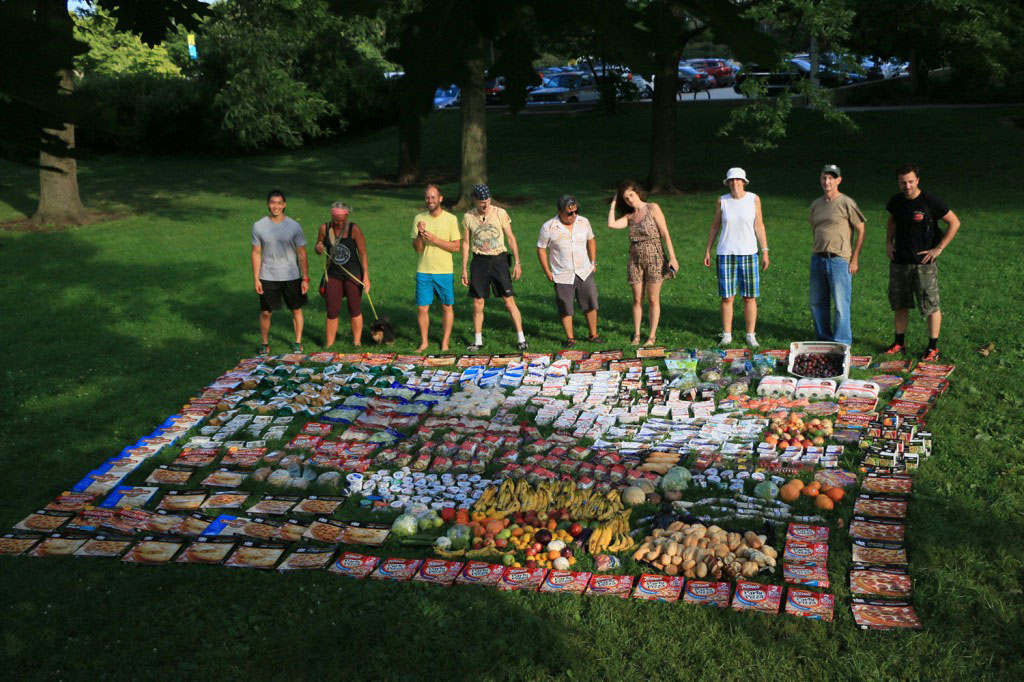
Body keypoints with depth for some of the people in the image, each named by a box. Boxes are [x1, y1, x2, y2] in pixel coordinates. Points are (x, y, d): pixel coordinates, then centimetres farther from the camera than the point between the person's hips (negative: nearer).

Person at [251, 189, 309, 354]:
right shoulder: (259, 226, -3)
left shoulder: (294, 226, -5)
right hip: (268, 277, 0)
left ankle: (298, 343, 24)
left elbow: (301, 254, -2)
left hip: (291, 277, 0)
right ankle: (265, 344, 21)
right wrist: (256, 279, -2)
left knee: (296, 310, 9)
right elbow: (256, 253, 2)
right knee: (265, 312, 4)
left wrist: (305, 278, -5)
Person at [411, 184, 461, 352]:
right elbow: (417, 249, 1)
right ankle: (423, 342, 17)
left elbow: (456, 247, -7)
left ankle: (445, 343, 18)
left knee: (447, 307, 6)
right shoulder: (419, 219, 3)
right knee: (422, 308, 1)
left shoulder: (450, 219, -3)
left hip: (445, 271, -1)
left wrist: (434, 239, -16)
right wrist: (420, 235, -19)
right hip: (424, 271, 1)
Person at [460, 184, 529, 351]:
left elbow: (511, 238, 1)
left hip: (498, 259, -2)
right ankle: (478, 341, 18)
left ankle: (521, 339, 2)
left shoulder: (500, 213, -4)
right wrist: (464, 270, 7)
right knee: (478, 303, 5)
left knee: (509, 301, -5)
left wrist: (517, 262, -3)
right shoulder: (468, 217, 1)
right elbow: (466, 243, 9)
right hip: (479, 261, 2)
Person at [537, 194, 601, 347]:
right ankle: (570, 338, 17)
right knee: (565, 309, 3)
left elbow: (590, 241, 15)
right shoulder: (548, 228, -12)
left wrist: (593, 262, 12)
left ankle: (593, 335, 21)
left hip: (584, 272, 3)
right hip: (562, 276, -3)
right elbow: (541, 249, -3)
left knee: (590, 305, 6)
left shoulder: (584, 222, -1)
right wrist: (547, 271, -5)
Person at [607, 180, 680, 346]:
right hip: (635, 261, 4)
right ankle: (636, 335, 16)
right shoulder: (630, 216, 11)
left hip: (654, 259, -4)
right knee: (637, 300, 7)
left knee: (653, 300, 2)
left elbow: (665, 234, -6)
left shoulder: (652, 208, -3)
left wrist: (672, 257, -13)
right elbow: (611, 224, -5)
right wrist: (613, 204, 6)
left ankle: (652, 336, 9)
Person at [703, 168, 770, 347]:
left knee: (750, 297, 2)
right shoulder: (722, 201, 1)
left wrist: (765, 251, -2)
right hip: (726, 253, 0)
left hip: (748, 253, 0)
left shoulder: (754, 199, -1)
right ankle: (727, 335, 14)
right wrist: (707, 250, 8)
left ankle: (750, 335, 13)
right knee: (727, 297, 2)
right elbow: (715, 226, 9)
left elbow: (759, 226, 1)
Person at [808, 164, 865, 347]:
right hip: (817, 259, 6)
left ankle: (842, 343, 4)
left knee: (841, 305, -4)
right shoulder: (816, 205, 12)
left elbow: (861, 231, -4)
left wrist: (854, 259, -7)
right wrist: (817, 251, 15)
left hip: (839, 260, -6)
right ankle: (823, 339, 23)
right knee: (817, 303, 11)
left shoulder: (846, 203, -6)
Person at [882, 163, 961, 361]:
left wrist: (938, 249, -10)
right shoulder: (896, 201, 3)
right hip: (899, 261, 5)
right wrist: (889, 243, 10)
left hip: (924, 262, -5)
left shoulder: (930, 201, -13)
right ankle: (900, 342, 25)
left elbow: (954, 222, -7)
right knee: (898, 303, 12)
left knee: (931, 305, -2)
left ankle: (933, 347, 7)